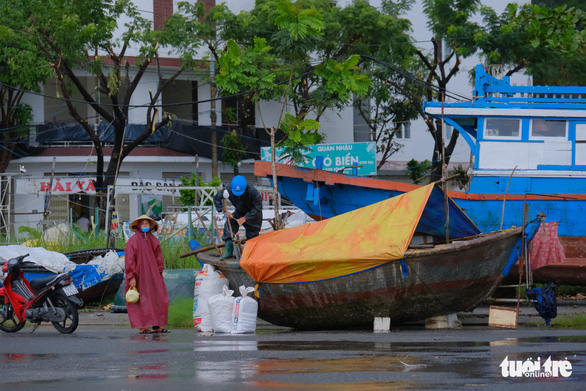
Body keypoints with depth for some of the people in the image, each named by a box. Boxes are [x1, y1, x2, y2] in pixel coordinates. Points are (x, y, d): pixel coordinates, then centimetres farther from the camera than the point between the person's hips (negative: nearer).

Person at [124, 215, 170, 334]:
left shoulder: (153, 240, 11)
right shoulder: (133, 240, -7)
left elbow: (158, 258, 16)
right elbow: (129, 259, -11)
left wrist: (159, 275, 9)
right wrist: (132, 277, -17)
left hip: (152, 274, 6)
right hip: (139, 275, -6)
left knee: (158, 299, 3)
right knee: (141, 301, -3)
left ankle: (156, 326, 9)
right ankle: (142, 327, 0)